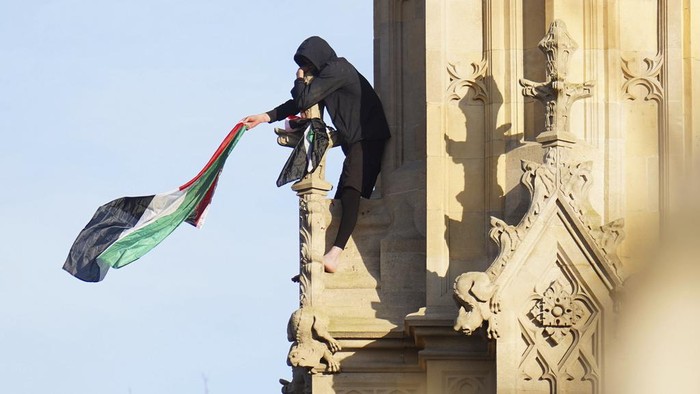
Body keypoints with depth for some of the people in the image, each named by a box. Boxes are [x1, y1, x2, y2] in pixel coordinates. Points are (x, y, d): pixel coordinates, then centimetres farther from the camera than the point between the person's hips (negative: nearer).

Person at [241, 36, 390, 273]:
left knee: (350, 190, -26)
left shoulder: (336, 70, -9)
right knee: (344, 199, 7)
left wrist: (300, 80, 7)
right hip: (355, 141, 12)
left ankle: (336, 252, -42)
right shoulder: (328, 74, 22)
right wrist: (265, 117, 26)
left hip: (368, 138, -12)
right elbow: (300, 103, 29)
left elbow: (304, 100, -14)